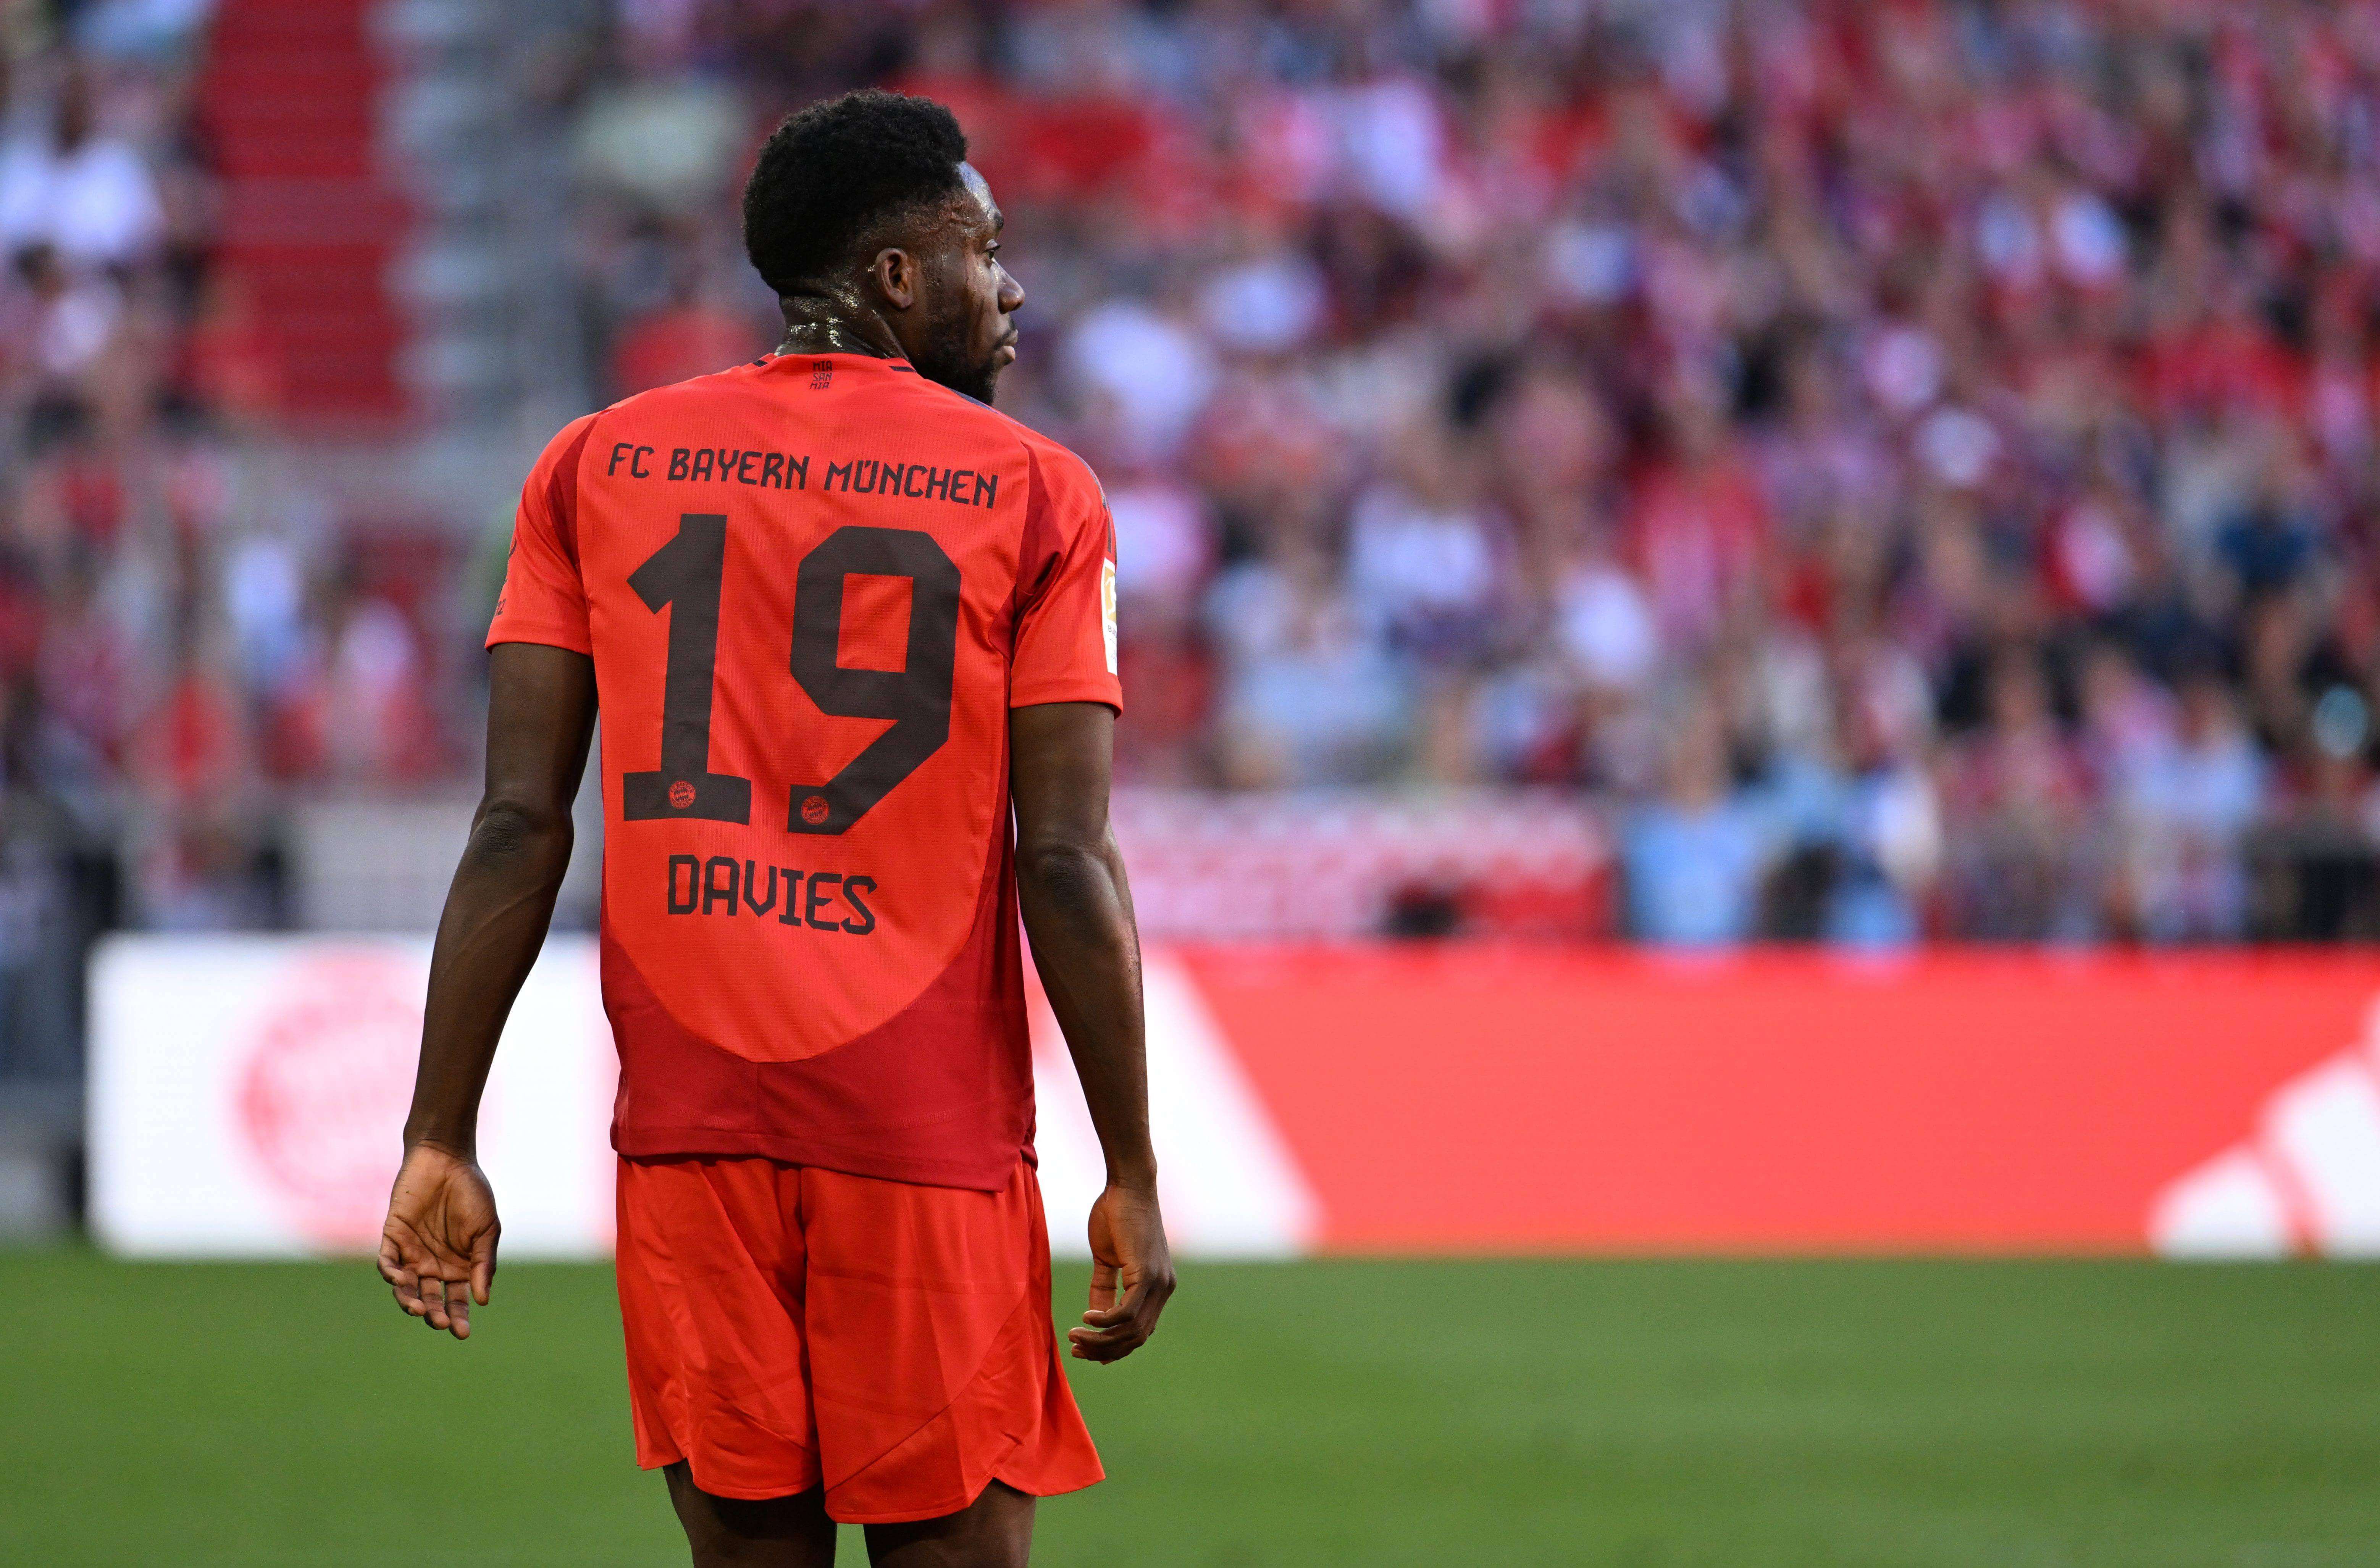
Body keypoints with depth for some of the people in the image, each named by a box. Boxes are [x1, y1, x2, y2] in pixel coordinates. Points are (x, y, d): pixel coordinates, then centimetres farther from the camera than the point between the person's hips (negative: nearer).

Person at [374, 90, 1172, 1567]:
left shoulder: (598, 466, 8)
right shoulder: (1032, 492, 1)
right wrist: (1133, 1181, 1)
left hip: (687, 1134, 3)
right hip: (932, 1139, -3)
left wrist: (444, 1142, 5)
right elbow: (1067, 862, -4)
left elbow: (520, 826, 3)